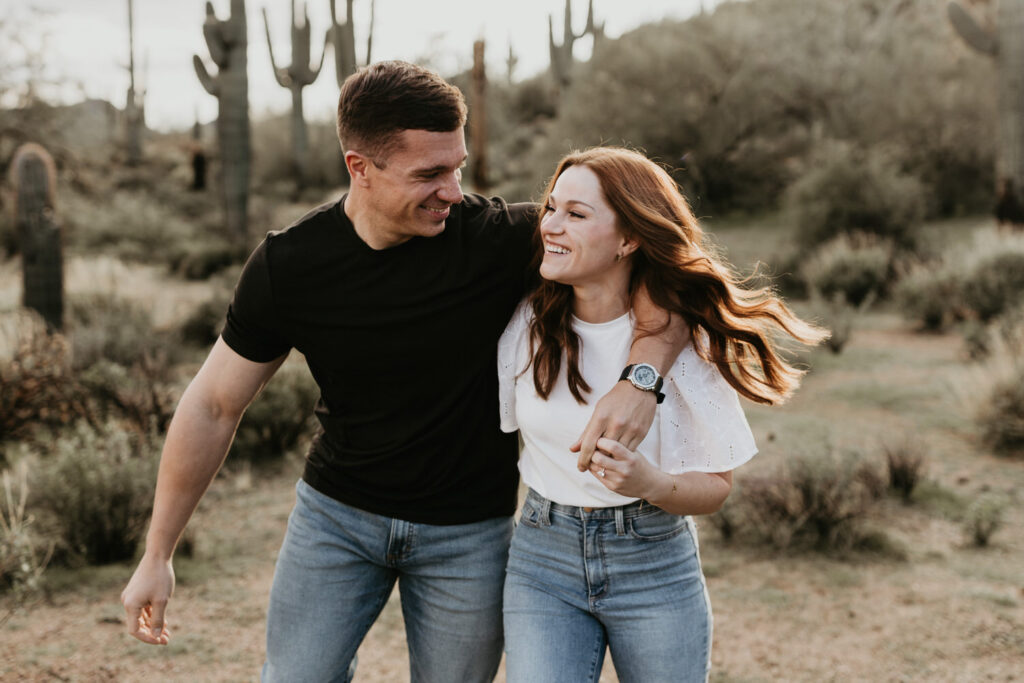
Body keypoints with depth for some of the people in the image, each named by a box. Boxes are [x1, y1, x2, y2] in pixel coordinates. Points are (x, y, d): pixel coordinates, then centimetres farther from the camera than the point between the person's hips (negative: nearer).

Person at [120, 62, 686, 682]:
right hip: (336, 510, 1)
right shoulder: (289, 266, -15)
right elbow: (214, 406, -5)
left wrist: (641, 379, -35)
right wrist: (157, 556, -1)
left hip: (469, 531, 0)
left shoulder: (501, 239, -20)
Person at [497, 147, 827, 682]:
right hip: (543, 557, 1)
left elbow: (715, 486, -8)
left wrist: (650, 483, -26)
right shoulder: (526, 322, -5)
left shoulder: (681, 338, -11)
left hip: (655, 564, -1)